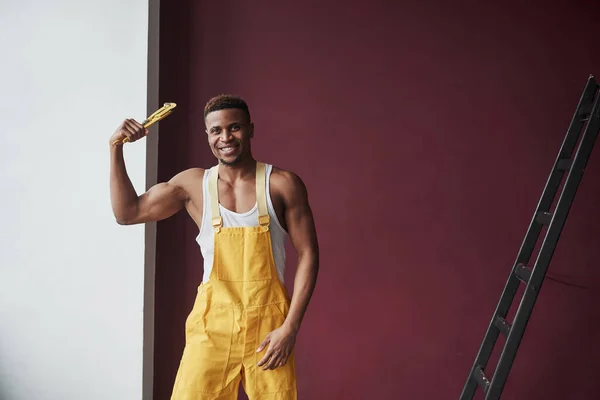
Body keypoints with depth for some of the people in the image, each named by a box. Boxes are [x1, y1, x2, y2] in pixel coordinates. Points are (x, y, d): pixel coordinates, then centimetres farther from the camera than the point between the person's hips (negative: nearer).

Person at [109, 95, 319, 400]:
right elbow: (127, 213, 8)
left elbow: (308, 255, -2)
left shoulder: (283, 184, -2)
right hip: (213, 322, 1)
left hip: (269, 324, -1)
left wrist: (291, 327, -8)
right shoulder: (193, 184, 5)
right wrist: (116, 148, 1)